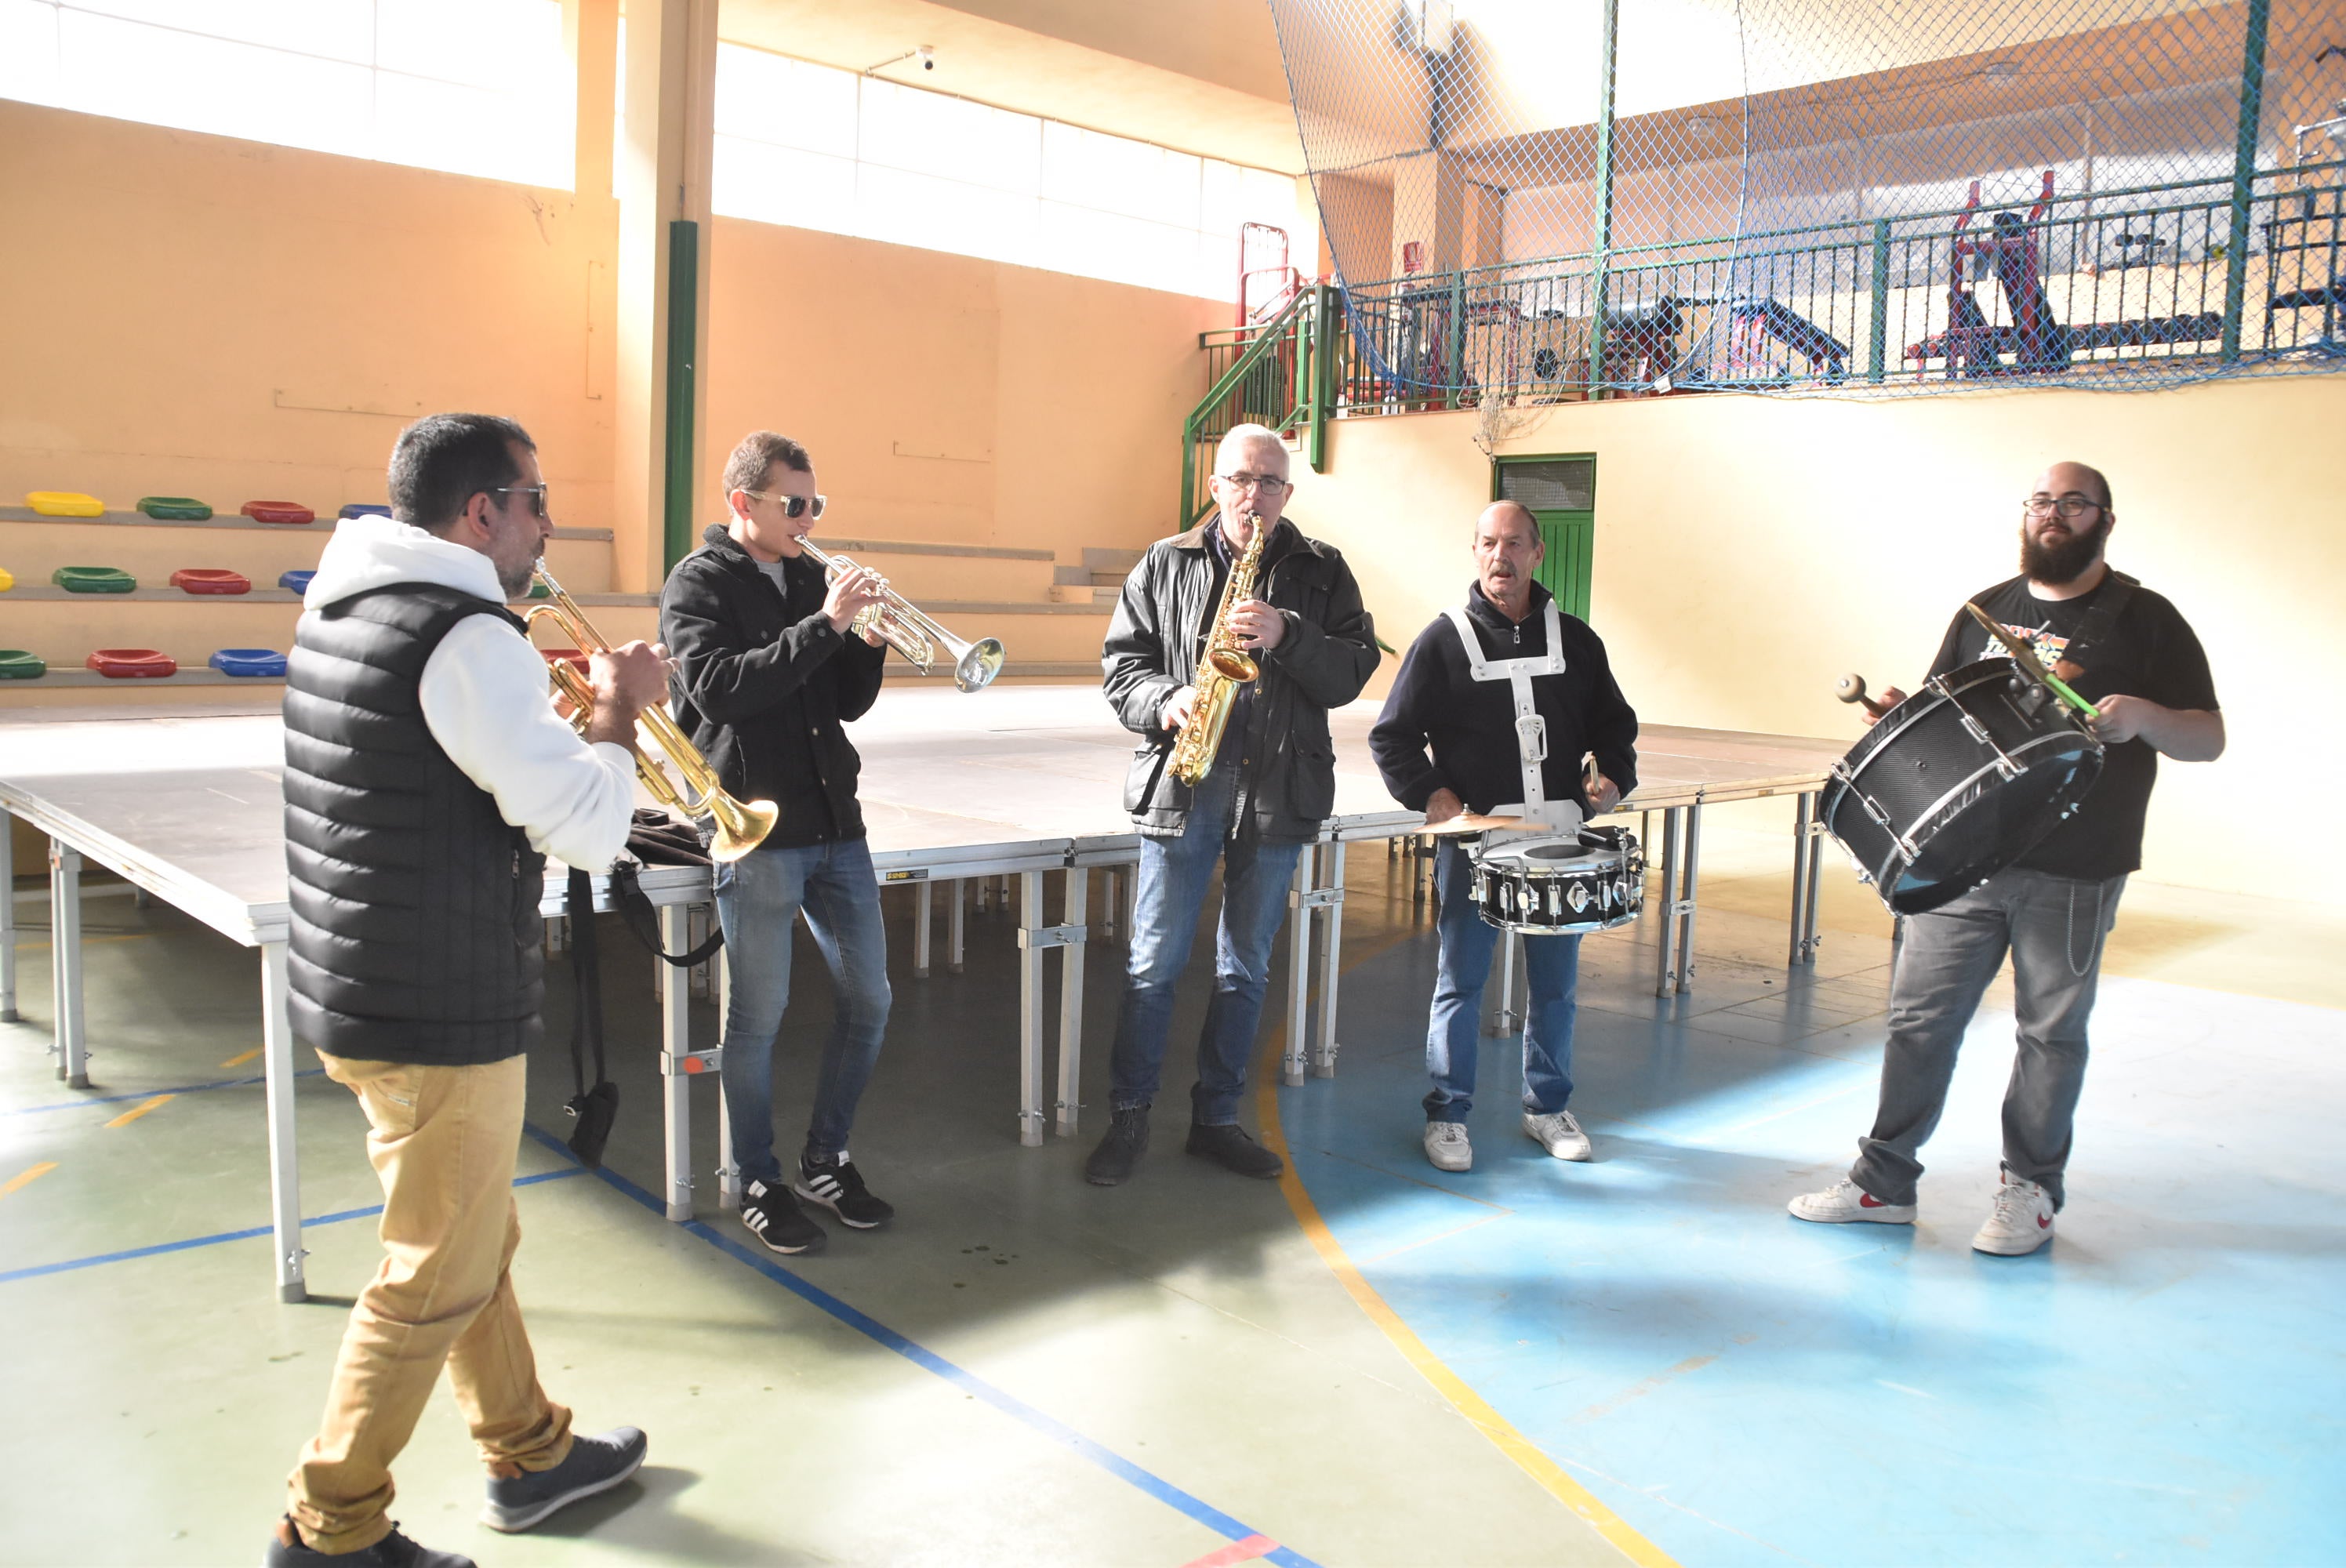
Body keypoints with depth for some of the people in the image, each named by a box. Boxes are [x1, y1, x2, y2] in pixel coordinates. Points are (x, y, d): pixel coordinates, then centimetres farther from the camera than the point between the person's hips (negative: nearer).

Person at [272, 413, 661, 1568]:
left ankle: (529, 1453, 38)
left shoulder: (339, 607, 9)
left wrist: (571, 719, 12)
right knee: (435, 1285, 7)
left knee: (478, 1245, 22)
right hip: (439, 1018, -10)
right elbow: (587, 830, -22)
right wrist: (619, 713, -7)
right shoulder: (468, 638, -21)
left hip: (350, 990, 10)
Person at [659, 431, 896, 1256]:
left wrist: (869, 641, -4)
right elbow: (720, 689, -22)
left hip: (834, 822, 7)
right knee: (759, 1015, 2)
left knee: (868, 999, 10)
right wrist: (824, 624, -24)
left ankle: (825, 1159, 26)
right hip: (757, 829, -6)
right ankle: (759, 1183, 19)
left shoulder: (810, 578, 14)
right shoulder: (698, 584, -4)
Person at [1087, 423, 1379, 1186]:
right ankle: (1128, 1118, 16)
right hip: (1181, 786, -1)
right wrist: (1165, 702, -15)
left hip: (1279, 792, 2)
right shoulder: (1164, 564, 6)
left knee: (1246, 966, 11)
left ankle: (1216, 1118, 24)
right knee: (1154, 962, 1)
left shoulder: (1322, 572, 8)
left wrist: (1287, 636, -16)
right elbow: (1122, 662, 4)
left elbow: (1352, 671, -1)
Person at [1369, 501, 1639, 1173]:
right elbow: (1392, 736, 0)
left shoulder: (1575, 640, 8)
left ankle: (1547, 1107, 28)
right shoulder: (1442, 640, -1)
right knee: (1460, 981, 4)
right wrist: (1430, 793, -12)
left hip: (1561, 840, 3)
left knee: (1556, 983, 11)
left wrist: (1614, 777, 0)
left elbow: (1615, 722, 17)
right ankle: (1448, 1115, 16)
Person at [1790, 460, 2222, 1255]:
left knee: (2051, 1032, 7)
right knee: (1918, 1017, 4)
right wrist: (1903, 713, -2)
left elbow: (2209, 739, -2)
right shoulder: (1986, 612, 12)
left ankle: (2030, 1192, 23)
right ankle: (1884, 1179, 14)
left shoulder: (2144, 620, 0)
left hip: (2071, 875, -3)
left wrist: (2142, 716, -22)